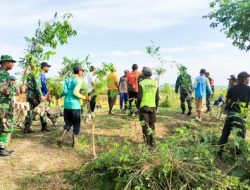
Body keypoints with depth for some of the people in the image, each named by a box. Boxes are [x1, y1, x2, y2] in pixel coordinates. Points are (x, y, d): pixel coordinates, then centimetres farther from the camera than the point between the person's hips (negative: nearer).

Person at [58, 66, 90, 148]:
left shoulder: (67, 80, 10)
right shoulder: (79, 80, -7)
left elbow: (65, 91, 0)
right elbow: (75, 92, -18)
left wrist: (60, 95, 19)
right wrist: (85, 98, -13)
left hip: (66, 105, 5)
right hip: (75, 106, -5)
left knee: (68, 123, 19)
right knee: (76, 124, 9)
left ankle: (61, 138, 6)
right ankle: (74, 143, 13)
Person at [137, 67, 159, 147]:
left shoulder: (141, 83, -7)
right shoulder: (156, 83, 5)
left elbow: (139, 97, -8)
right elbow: (157, 97, 6)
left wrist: (137, 106, 4)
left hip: (144, 106, -4)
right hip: (153, 106, 4)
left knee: (145, 125, 2)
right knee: (152, 125, 13)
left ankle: (147, 142, 0)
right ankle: (152, 143, 17)